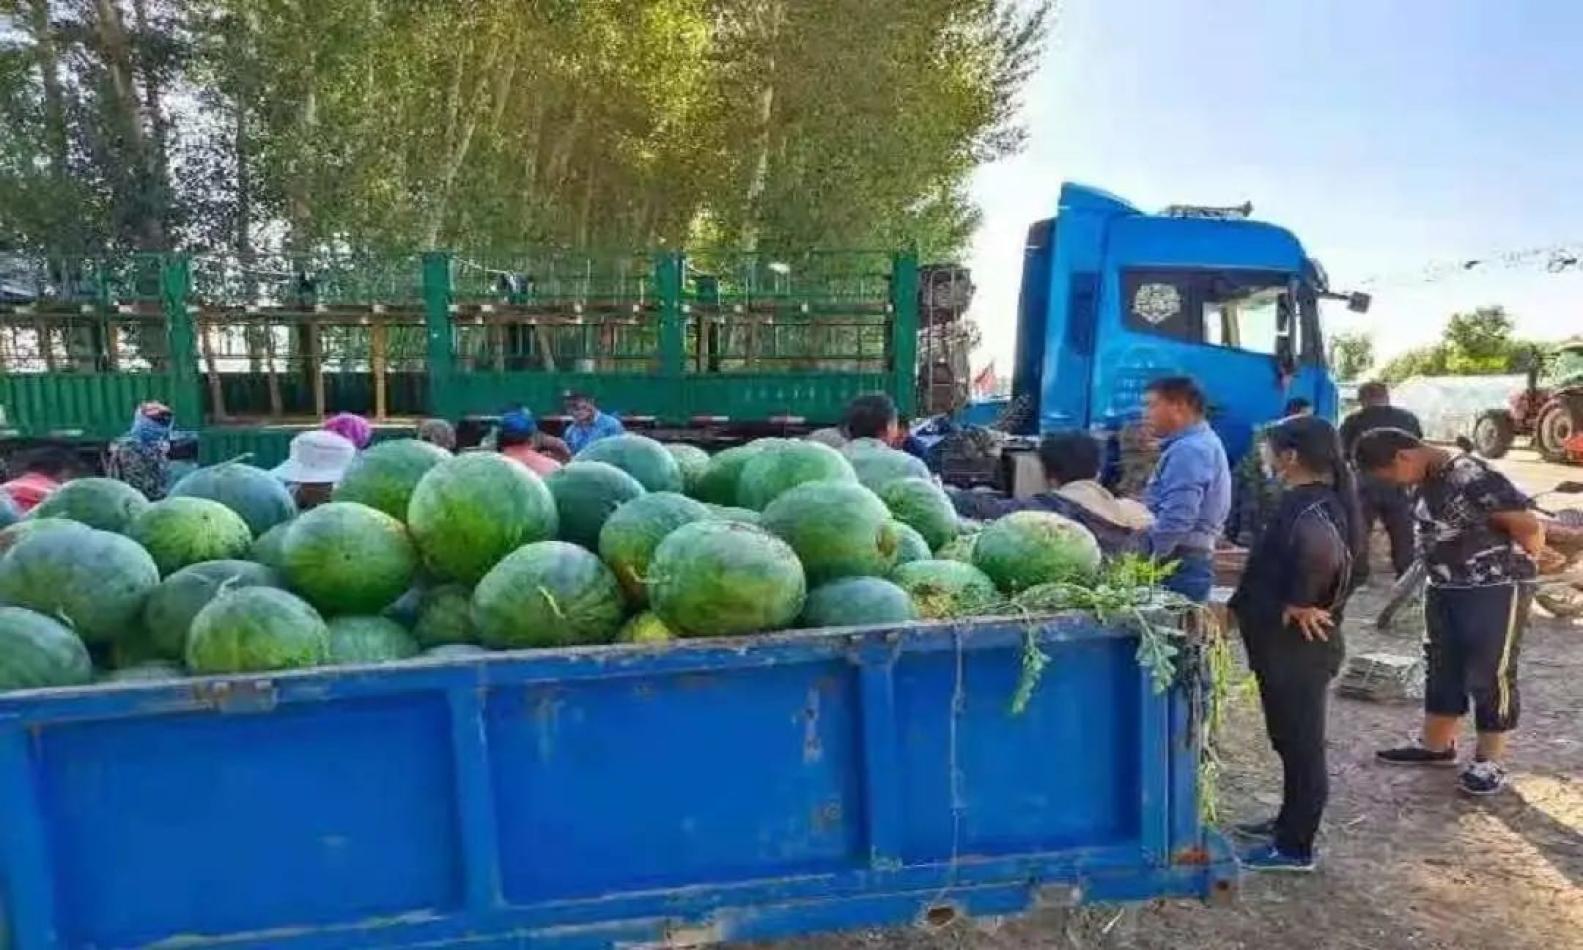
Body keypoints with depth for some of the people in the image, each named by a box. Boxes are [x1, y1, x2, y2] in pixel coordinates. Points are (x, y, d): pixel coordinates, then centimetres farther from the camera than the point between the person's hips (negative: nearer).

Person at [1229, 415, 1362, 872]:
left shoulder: (1309, 506, -22)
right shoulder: (1309, 499, 8)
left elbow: (1323, 553, -44)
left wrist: (1300, 604, -30)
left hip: (1298, 647, -10)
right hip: (1288, 646, 10)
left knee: (1301, 745, 3)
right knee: (1290, 741, 21)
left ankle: (1295, 848, 15)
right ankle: (1288, 823, 36)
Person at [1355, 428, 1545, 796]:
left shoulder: (1471, 477, -25)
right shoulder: (1428, 479, 2)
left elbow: (1529, 526, -21)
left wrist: (1521, 566, -3)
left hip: (1495, 590, -9)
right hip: (1445, 589, 9)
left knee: (1489, 674, 3)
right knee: (1442, 668, 17)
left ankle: (1489, 761, 17)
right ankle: (1436, 745, 31)